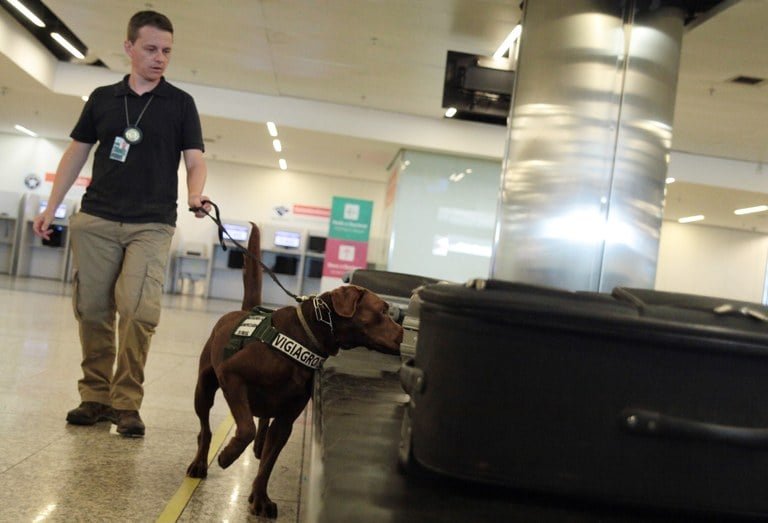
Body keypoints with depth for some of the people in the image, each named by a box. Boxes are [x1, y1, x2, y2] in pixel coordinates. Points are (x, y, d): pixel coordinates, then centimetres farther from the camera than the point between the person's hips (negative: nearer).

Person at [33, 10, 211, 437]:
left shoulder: (181, 103, 6)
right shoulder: (102, 98, 12)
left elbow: (195, 160, 0)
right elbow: (76, 154, 16)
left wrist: (195, 196, -21)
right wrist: (51, 207, 11)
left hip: (152, 225, -2)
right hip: (95, 220, 3)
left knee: (140, 310, -15)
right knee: (92, 310, 2)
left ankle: (126, 402, -3)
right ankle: (96, 395, 15)